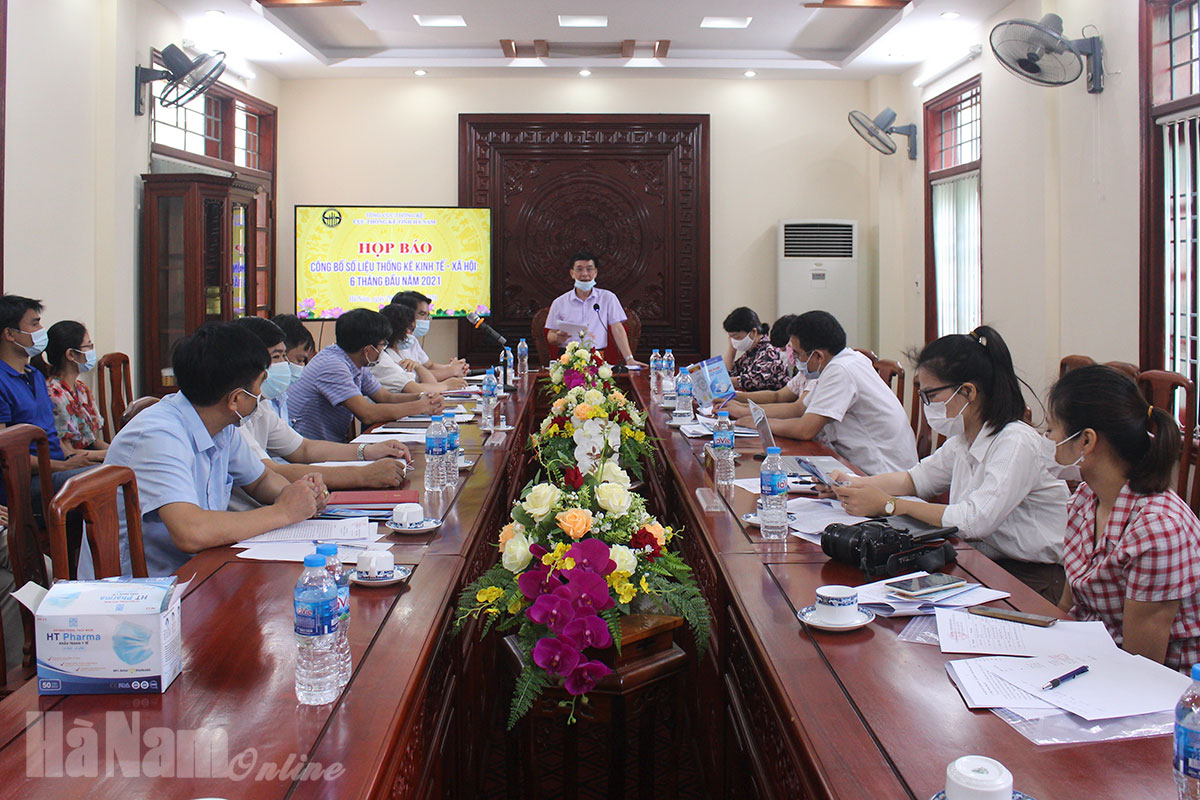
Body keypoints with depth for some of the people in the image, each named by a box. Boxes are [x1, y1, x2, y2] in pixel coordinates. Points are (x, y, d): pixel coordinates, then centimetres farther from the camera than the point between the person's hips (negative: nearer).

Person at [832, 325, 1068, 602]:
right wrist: (854, 484, 3)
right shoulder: (962, 440, 7)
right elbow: (916, 478, 20)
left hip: (1031, 580, -8)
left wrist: (887, 504, -23)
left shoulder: (1017, 444, -20)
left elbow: (974, 521, -28)